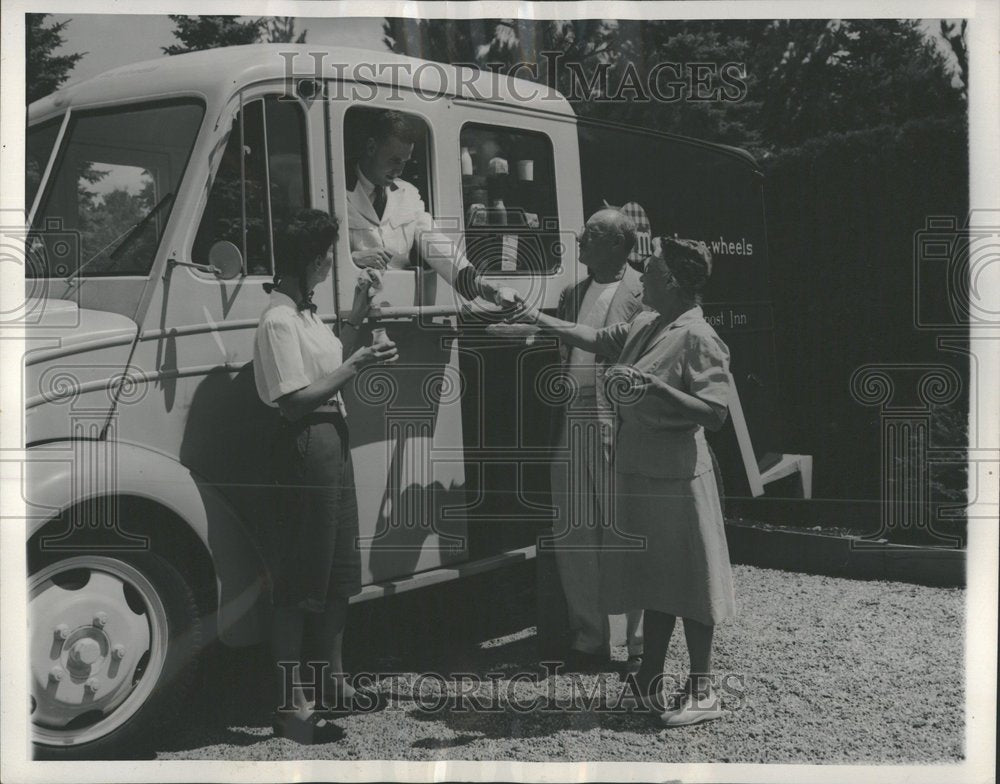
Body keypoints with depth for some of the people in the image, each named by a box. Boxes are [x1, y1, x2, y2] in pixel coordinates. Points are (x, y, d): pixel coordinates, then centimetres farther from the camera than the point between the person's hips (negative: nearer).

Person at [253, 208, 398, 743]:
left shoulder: (303, 311, 13)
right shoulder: (278, 321, -17)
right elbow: (297, 401, -21)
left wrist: (357, 316, 12)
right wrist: (357, 364, -19)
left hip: (333, 439, 10)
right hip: (307, 444, -10)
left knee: (339, 567, 18)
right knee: (301, 577, -3)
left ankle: (335, 677, 33)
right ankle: (291, 703, 5)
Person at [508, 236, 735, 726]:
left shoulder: (698, 338, -15)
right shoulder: (644, 327, 10)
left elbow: (714, 414, -20)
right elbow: (597, 340, 26)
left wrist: (655, 386, -28)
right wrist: (542, 321, 24)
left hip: (677, 477, -8)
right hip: (638, 470, 8)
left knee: (687, 582, 1)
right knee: (653, 579, 16)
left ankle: (701, 691, 12)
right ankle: (650, 680, 27)